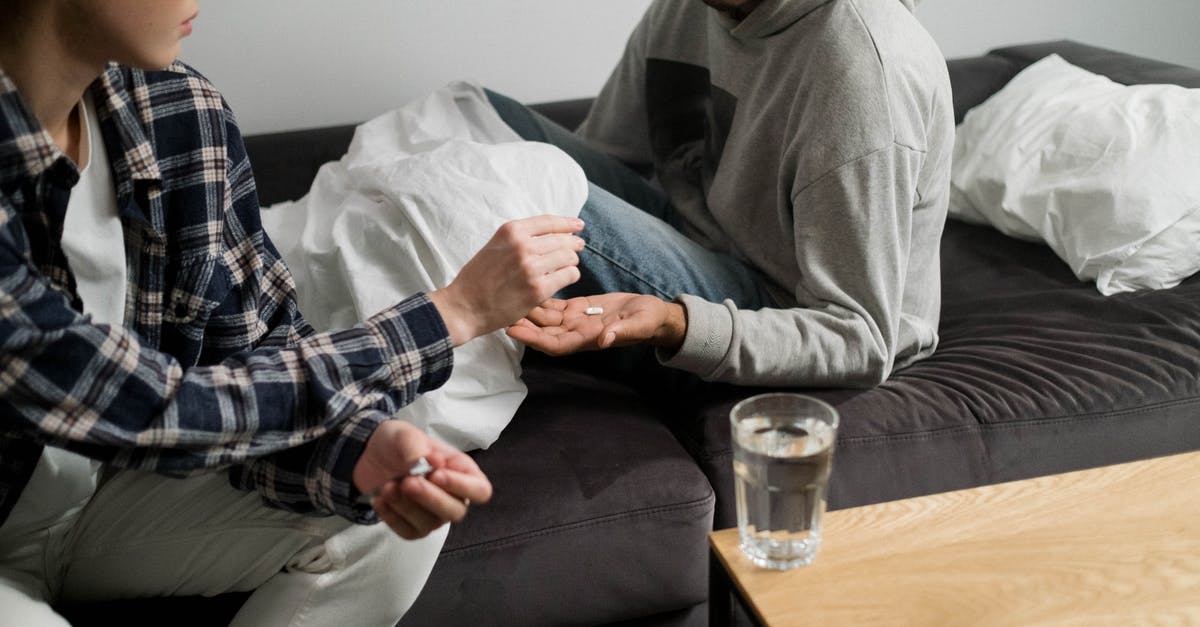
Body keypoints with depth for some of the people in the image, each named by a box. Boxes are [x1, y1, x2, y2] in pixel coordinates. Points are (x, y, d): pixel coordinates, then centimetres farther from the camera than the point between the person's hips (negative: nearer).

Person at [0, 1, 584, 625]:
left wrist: (364, 448, -29)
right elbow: (159, 411, -30)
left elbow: (257, 347, -6)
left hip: (108, 489, 6)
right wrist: (457, 308, -26)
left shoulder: (182, 111, -11)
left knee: (375, 521, -14)